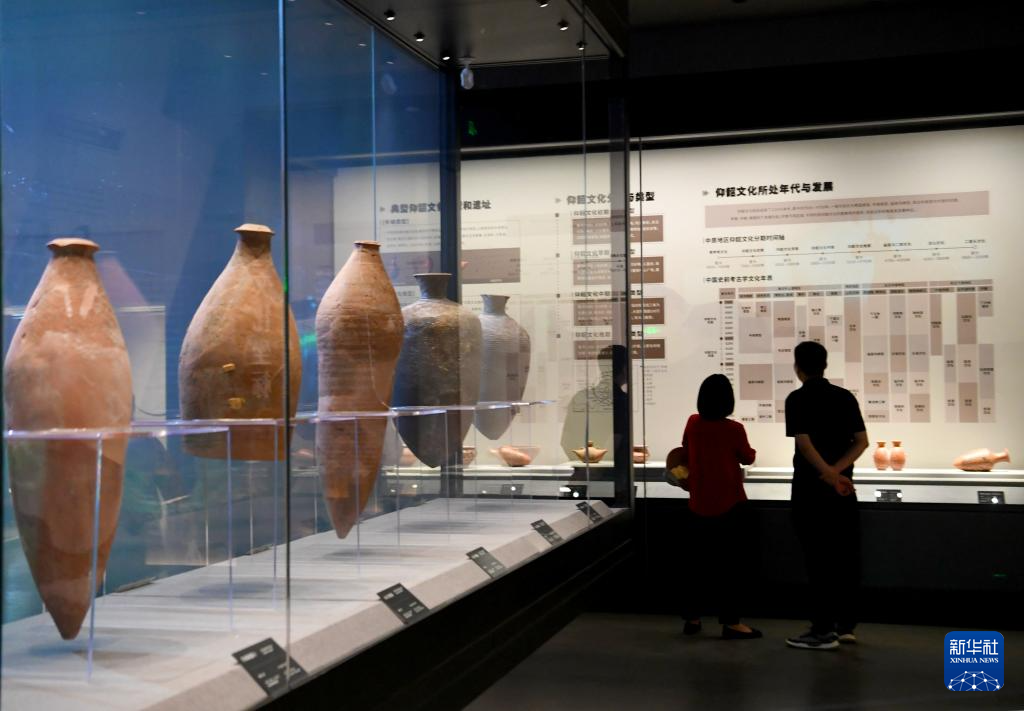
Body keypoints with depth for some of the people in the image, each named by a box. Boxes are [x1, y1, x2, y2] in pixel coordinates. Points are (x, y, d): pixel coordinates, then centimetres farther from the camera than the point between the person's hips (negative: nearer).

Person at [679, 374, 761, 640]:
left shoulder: (692, 424, -2)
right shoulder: (734, 429, -13)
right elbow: (748, 458, 4)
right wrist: (747, 451, 25)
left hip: (699, 507, 5)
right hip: (730, 507, -4)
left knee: (701, 564, 14)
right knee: (733, 565, 3)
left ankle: (692, 618, 17)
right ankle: (731, 622, 3)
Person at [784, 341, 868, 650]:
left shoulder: (798, 399, -7)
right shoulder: (845, 397, 8)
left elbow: (804, 443, -18)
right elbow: (861, 441, 0)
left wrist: (829, 475, -15)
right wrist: (837, 471, -9)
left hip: (812, 488, -5)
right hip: (844, 487, 5)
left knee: (818, 558, -1)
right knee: (846, 555, 11)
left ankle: (823, 630, 1)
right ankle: (845, 625, 18)